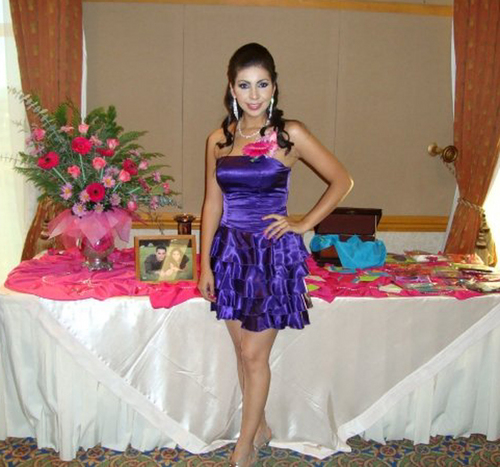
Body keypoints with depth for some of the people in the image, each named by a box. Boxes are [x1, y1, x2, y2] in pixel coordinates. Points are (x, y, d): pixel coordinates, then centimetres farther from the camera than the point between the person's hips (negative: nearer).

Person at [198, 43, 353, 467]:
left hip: (274, 254, -4)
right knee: (243, 351, 14)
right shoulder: (219, 139, 4)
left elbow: (342, 181, -1)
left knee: (254, 354, 2)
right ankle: (261, 429, 34)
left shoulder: (291, 134, -7)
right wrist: (206, 264, 6)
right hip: (231, 250, 5)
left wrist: (303, 224, -4)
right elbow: (213, 203, 7)